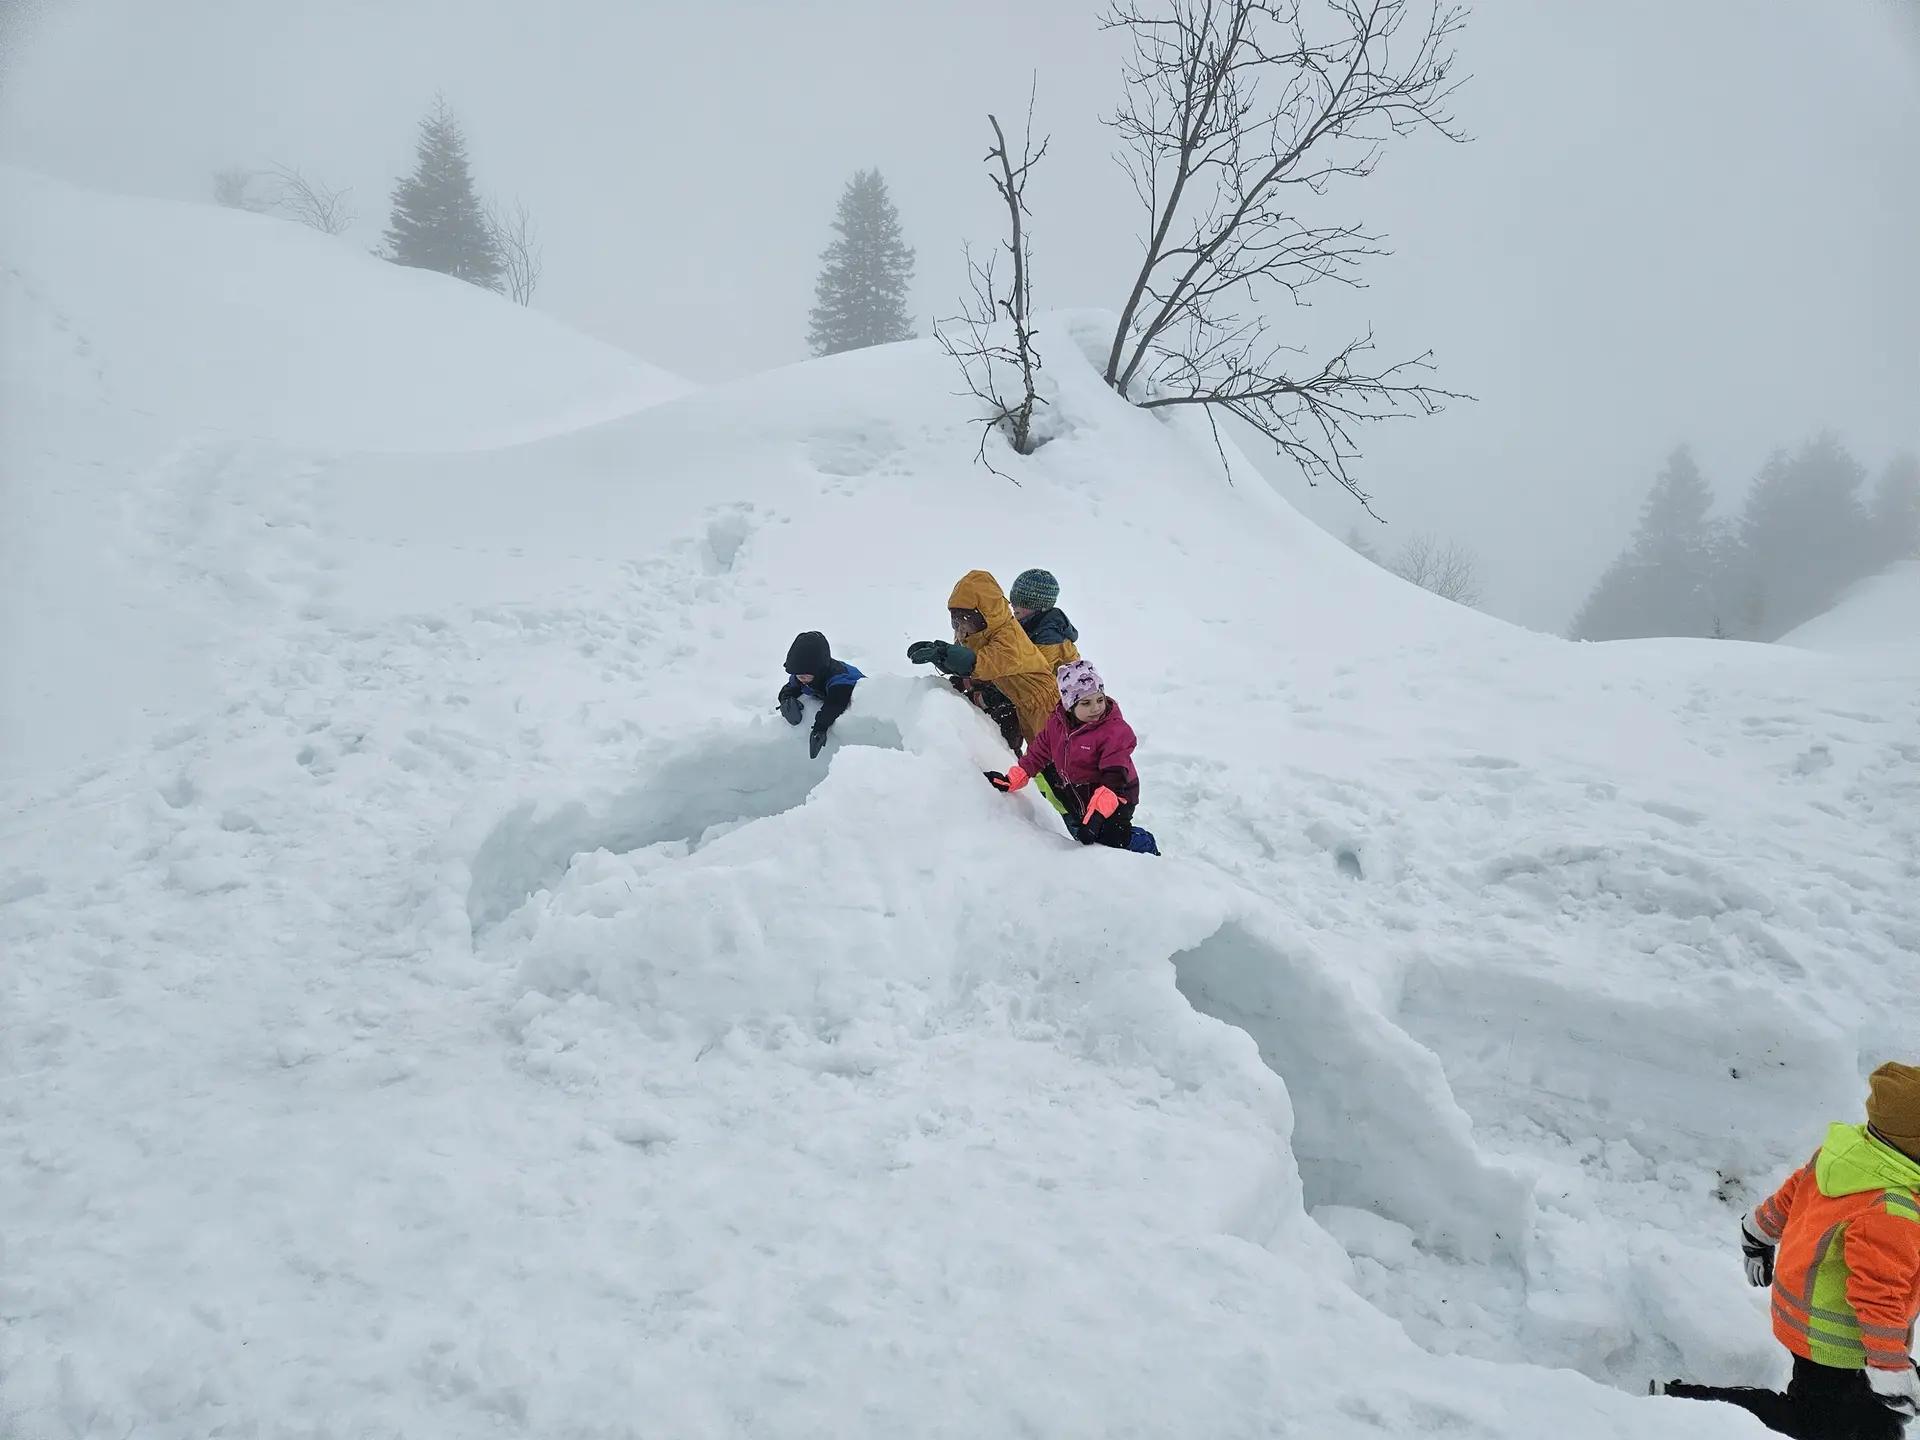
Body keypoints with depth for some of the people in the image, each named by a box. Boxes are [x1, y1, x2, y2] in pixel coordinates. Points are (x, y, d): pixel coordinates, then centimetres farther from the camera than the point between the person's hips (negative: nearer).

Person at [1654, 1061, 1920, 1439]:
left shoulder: (1842, 1150, -6)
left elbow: (1790, 1194, 11)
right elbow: (1878, 1297, -30)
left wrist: (1759, 1237, 28)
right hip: (1837, 1347, -9)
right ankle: (1687, 1402, 0)